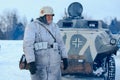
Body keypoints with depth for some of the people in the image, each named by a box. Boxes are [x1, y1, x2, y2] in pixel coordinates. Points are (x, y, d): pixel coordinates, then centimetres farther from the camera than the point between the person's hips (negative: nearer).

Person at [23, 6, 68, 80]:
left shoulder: (54, 26, 12)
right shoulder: (32, 26, -6)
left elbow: (60, 43, 16)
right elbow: (27, 45, -14)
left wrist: (65, 58, 9)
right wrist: (31, 62, -22)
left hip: (54, 63, 5)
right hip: (39, 63, -5)